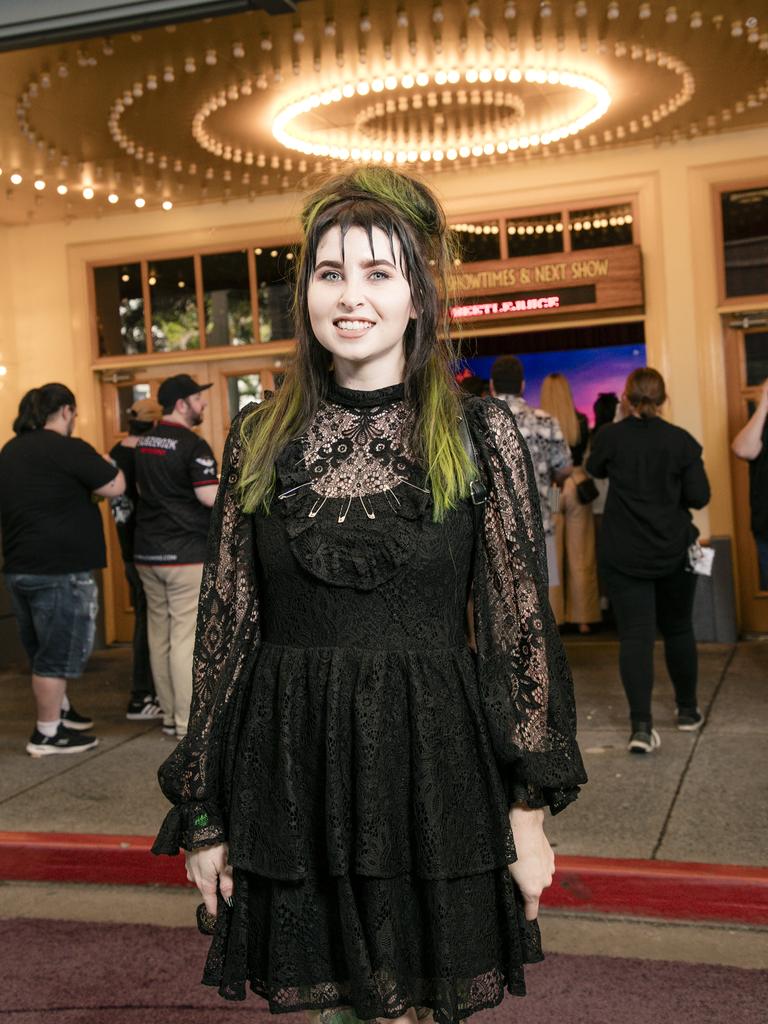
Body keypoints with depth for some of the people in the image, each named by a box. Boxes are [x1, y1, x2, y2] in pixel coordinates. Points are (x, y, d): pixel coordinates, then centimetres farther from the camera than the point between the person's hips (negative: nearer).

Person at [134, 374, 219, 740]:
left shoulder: (143, 443, 13)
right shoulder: (192, 445, -13)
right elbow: (210, 497, -20)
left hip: (147, 552, 8)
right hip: (186, 553, -8)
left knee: (159, 632, 11)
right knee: (186, 635, -5)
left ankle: (170, 714, 19)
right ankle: (189, 722, -3)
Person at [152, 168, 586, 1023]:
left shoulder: (480, 435, -1)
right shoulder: (261, 439, 4)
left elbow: (521, 624, -1)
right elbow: (225, 625, 5)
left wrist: (530, 808, -4)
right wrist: (204, 813, 5)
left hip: (436, 770, -1)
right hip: (289, 770, 2)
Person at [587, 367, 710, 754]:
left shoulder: (610, 437, -7)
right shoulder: (681, 440, -7)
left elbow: (594, 469, 13)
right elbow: (699, 497, -7)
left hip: (622, 554, -1)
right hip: (674, 551, 1)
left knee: (635, 636, -2)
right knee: (678, 629, 18)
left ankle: (641, 726, -12)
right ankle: (688, 711, 31)